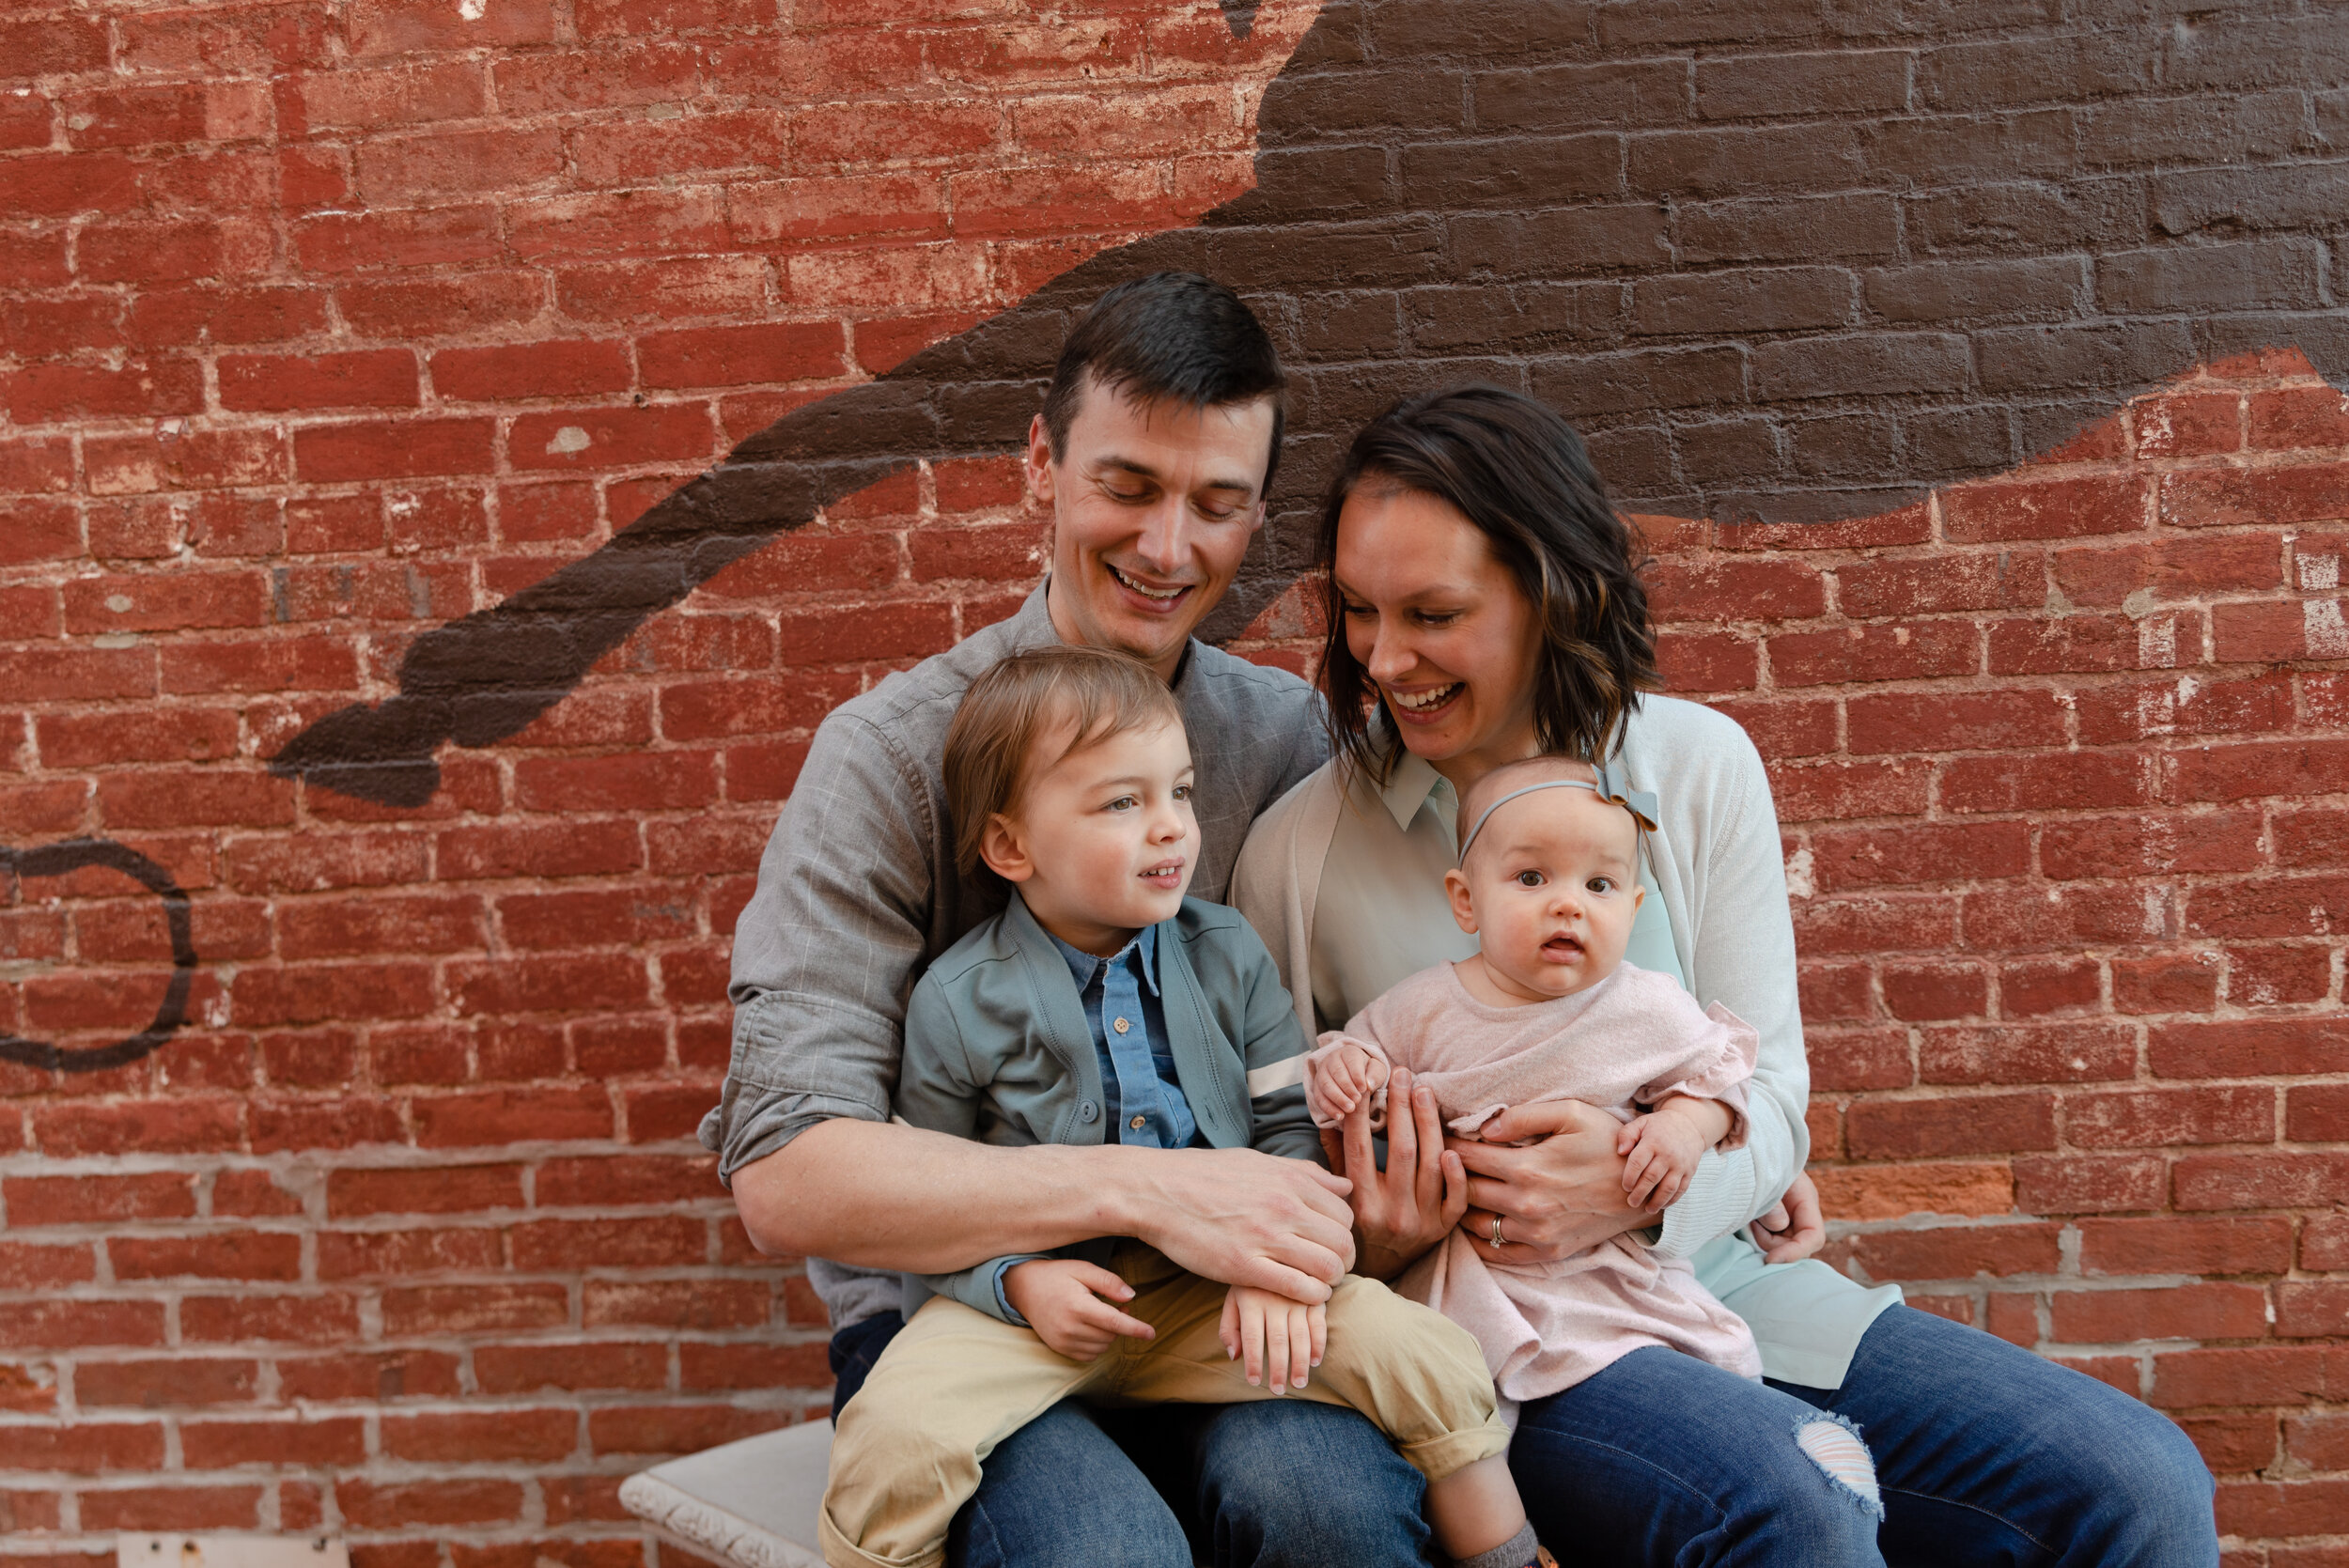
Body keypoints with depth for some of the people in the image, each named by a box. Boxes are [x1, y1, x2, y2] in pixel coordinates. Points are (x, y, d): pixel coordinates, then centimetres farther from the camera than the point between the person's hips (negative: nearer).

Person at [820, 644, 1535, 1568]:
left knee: (1434, 1363, -14)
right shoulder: (957, 1002, -5)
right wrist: (1018, 1283, -18)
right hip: (1037, 1298, -2)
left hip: (1214, 1291, 3)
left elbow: (1292, 1126, 5)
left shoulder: (1228, 956, 4)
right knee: (895, 1437, -30)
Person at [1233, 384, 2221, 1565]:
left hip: (1723, 1276, 4)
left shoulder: (1699, 767, 2)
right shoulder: (1297, 852, -4)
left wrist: (1645, 1179, -21)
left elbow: (1768, 1091, 1)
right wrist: (1366, 1243, -21)